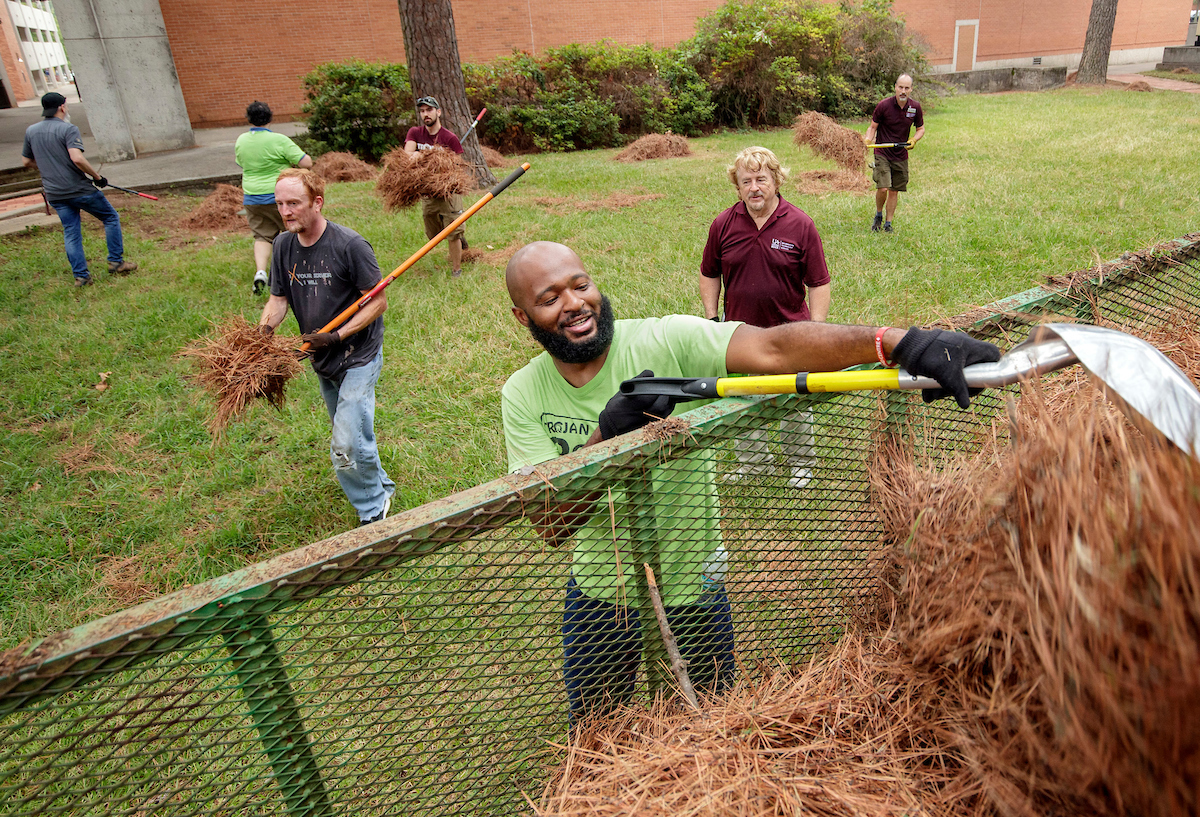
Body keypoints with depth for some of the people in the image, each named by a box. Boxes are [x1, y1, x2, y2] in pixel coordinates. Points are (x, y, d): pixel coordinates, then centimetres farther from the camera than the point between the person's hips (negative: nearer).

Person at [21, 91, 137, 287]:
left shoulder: (31, 131, 9)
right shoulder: (68, 129, -11)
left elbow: (26, 161, 17)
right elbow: (77, 158, -25)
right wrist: (97, 176, -14)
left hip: (54, 194, 6)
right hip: (79, 189, -6)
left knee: (71, 232, 10)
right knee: (111, 218, 11)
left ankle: (80, 275, 9)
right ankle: (116, 262, 8)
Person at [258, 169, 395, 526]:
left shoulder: (349, 245, -20)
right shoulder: (283, 245, -1)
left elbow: (378, 301, -16)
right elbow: (279, 299, 4)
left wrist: (337, 336, -23)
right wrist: (263, 329, -16)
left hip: (358, 355, -7)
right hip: (321, 361, 7)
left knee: (347, 445, -12)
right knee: (348, 435, 19)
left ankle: (372, 510, 11)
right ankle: (381, 489, 41)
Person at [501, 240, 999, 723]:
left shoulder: (666, 342, -20)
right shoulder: (523, 396, -12)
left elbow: (775, 348, -34)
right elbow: (550, 525, -20)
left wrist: (898, 342, -49)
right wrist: (606, 435, -36)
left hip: (693, 587, -2)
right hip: (597, 594, 2)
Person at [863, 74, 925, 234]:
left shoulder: (915, 107, -1)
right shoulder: (884, 105, -10)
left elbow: (921, 128, 11)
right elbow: (873, 126, -1)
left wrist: (914, 140, -9)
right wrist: (868, 138, -21)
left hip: (901, 155, 3)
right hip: (882, 153, -3)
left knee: (894, 191, 7)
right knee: (883, 188, -17)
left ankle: (888, 223, 20)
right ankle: (878, 216, 11)